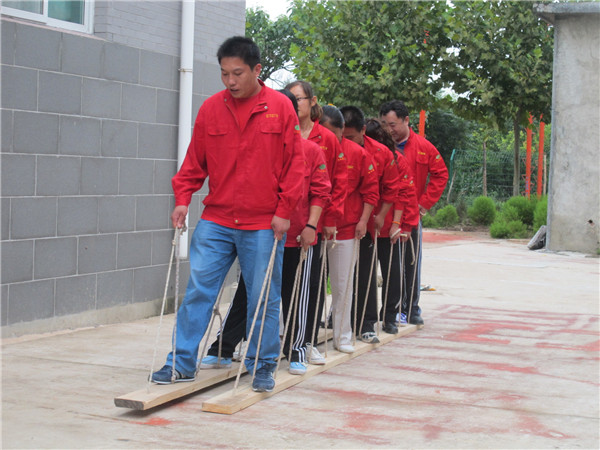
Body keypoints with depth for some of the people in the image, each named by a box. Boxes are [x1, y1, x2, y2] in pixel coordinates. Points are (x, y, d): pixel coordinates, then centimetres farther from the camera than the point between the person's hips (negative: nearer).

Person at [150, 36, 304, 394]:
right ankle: (182, 362, 10)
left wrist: (284, 211, -6)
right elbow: (195, 161, 11)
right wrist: (183, 198, -1)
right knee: (198, 290, 0)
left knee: (264, 299, 5)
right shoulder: (211, 108, 5)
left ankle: (262, 366, 19)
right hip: (215, 220, 2)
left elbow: (294, 163, -1)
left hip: (263, 225, -2)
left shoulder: (281, 107, -2)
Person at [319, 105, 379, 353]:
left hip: (346, 229, 0)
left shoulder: (358, 154, -1)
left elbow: (371, 190, 4)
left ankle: (342, 336, 17)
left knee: (343, 284, 7)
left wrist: (363, 220, -2)